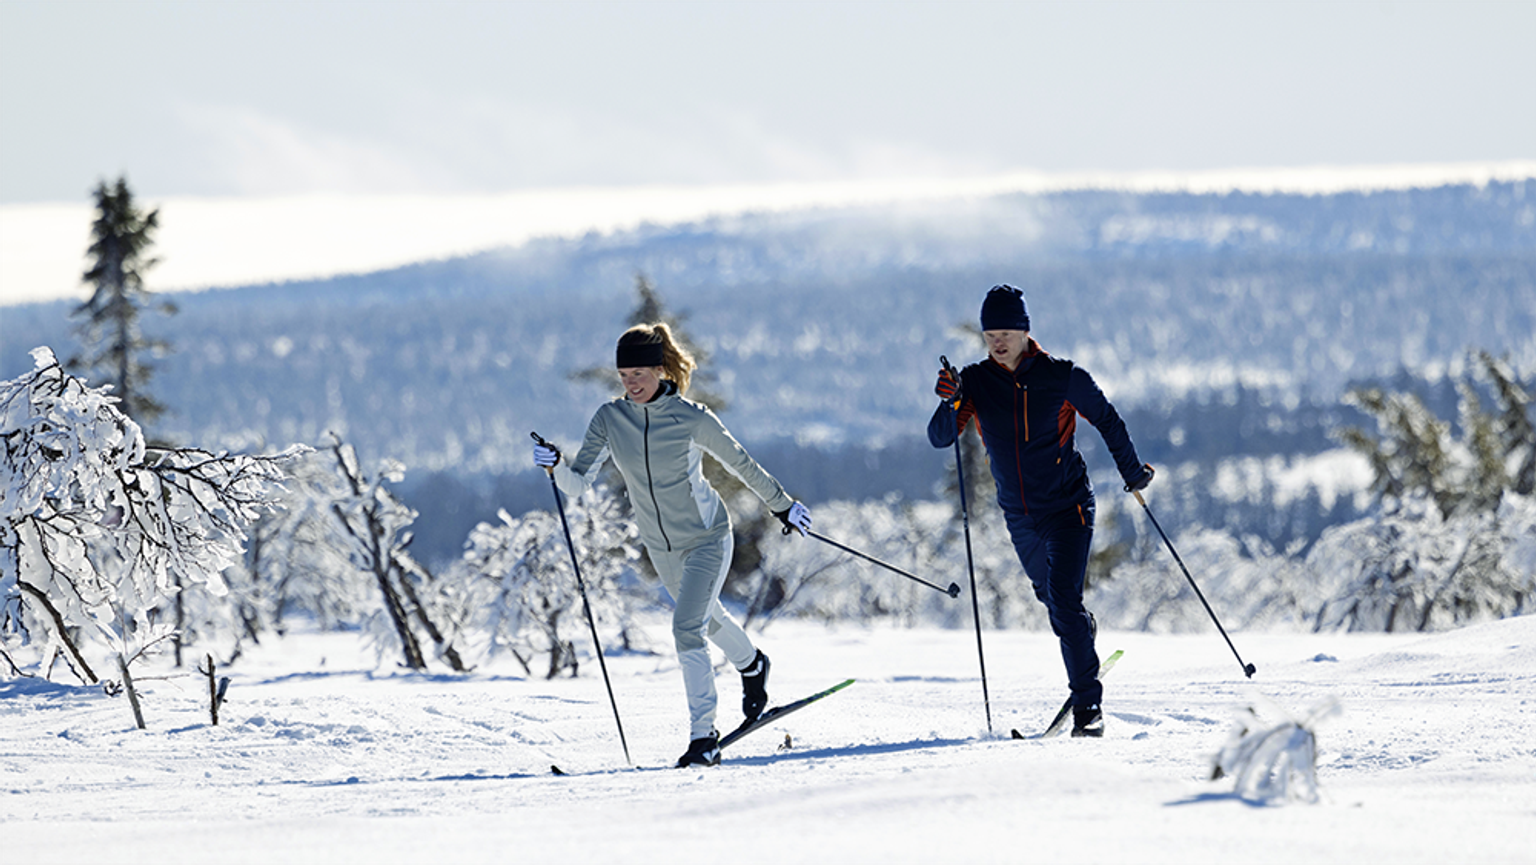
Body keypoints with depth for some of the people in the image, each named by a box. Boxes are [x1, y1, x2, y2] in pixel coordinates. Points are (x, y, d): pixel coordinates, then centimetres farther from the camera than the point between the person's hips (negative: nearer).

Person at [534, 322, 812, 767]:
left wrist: (782, 506, 3)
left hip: (707, 538, -5)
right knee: (706, 617, 27)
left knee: (687, 628, -20)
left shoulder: (691, 419, -22)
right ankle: (751, 665, 57)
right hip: (661, 546, 5)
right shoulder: (609, 419, -13)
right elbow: (579, 483, -17)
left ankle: (704, 735, -14)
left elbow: (741, 464, -7)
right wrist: (556, 465, -38)